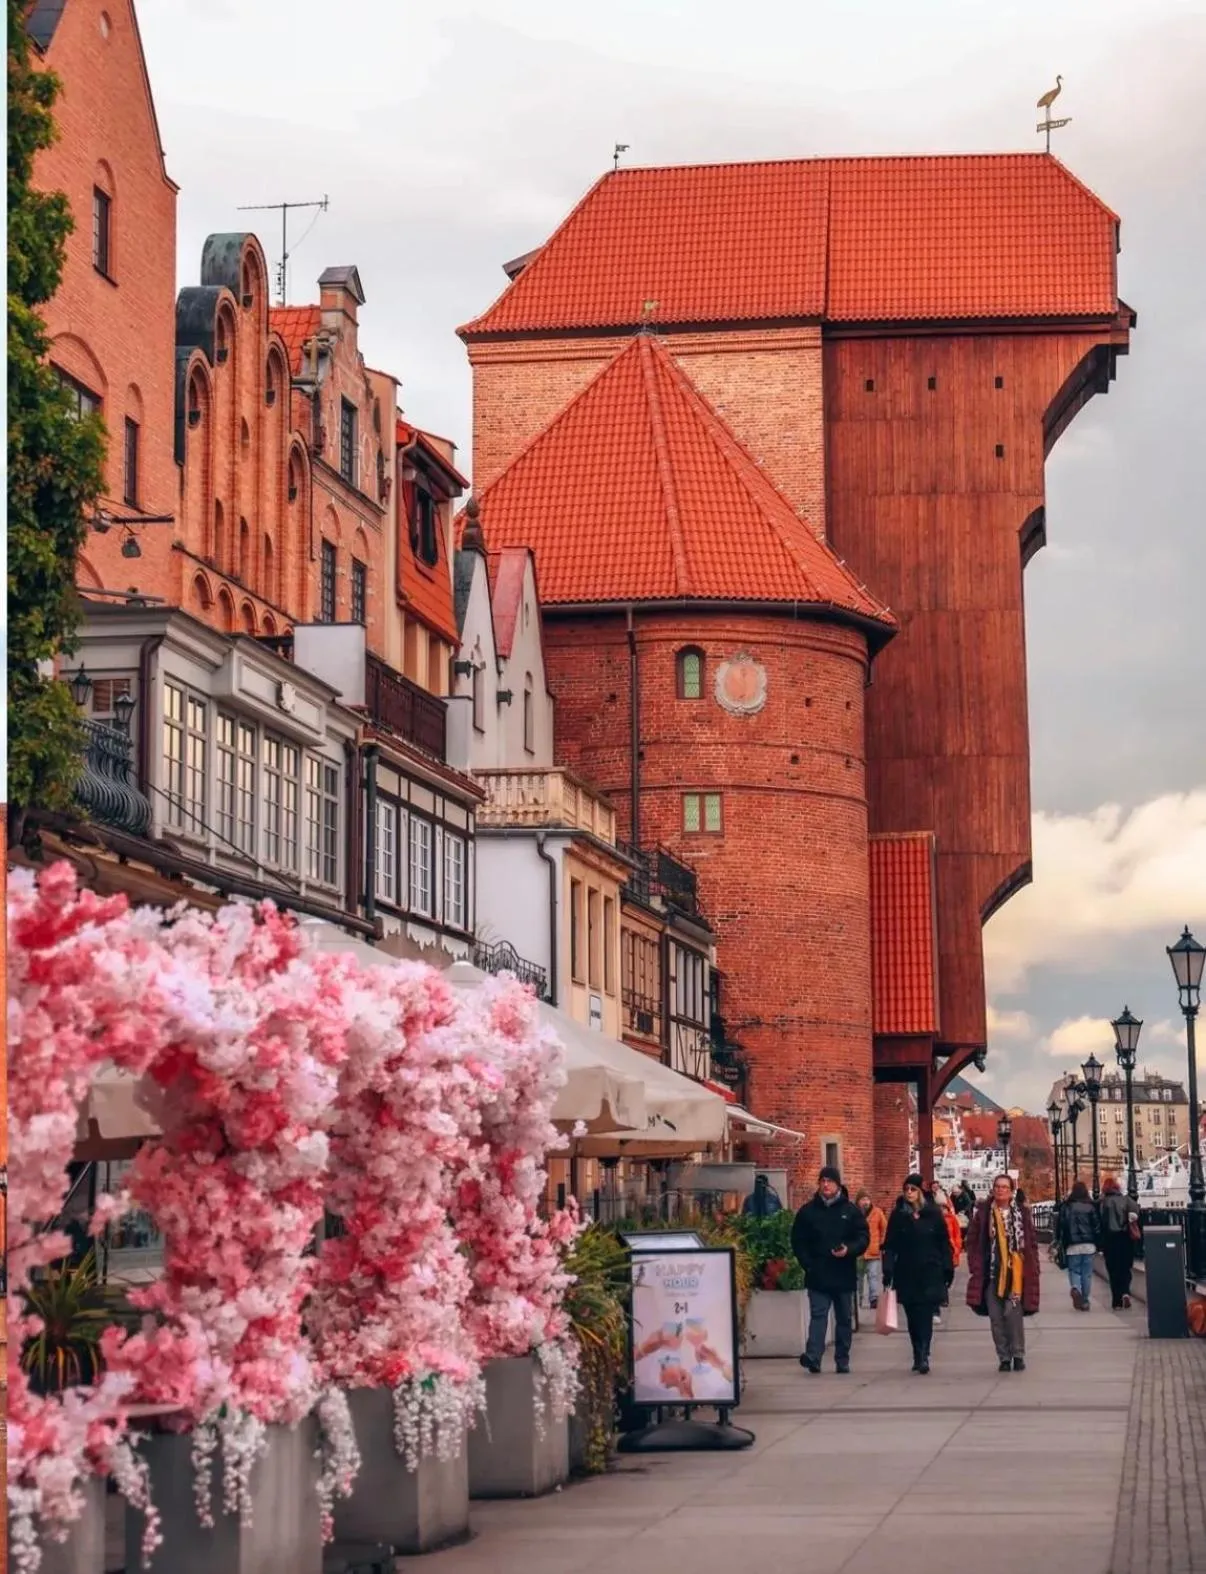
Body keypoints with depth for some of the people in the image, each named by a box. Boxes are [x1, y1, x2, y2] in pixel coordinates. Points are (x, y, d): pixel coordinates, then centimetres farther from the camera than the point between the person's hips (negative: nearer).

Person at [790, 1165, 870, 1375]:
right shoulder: (808, 1211, 5)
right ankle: (813, 1357, -21)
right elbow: (798, 1241, 7)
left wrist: (849, 1250, -17)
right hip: (817, 1276, -1)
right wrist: (807, 1264, -4)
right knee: (818, 1315, -10)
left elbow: (864, 1237, 2)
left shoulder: (851, 1211, 4)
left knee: (844, 1318, 9)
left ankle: (843, 1360, 17)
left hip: (844, 1275, 1)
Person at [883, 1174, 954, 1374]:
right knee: (913, 1319, 6)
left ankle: (922, 1356, -14)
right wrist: (888, 1272, -6)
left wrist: (948, 1270, 1)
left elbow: (944, 1243, 4)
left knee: (925, 1317, -9)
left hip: (930, 1274, -2)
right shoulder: (898, 1215, 4)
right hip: (906, 1274, 2)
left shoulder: (934, 1214, 1)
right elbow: (890, 1246, 2)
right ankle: (920, 1356, 14)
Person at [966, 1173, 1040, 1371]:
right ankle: (1004, 1357, 12)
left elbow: (1032, 1242, 6)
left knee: (1014, 1314, -7)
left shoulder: (1022, 1213, 4)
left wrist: (1032, 1269, 0)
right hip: (991, 1272, 1)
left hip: (1015, 1273, -1)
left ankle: (1018, 1355, 5)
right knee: (996, 1318, 3)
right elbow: (972, 1241, 6)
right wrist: (975, 1267, -2)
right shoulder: (982, 1212, 4)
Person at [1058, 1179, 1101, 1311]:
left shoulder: (1067, 1207, 0)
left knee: (1074, 1270, 7)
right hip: (1089, 1245, 0)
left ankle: (1076, 1288, -23)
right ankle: (1084, 1300, 5)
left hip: (1072, 1245, 0)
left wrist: (1062, 1244, 6)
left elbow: (1062, 1227, 0)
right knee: (1087, 1273, 6)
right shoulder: (1091, 1206, 0)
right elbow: (1097, 1226, 2)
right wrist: (1098, 1244, 8)